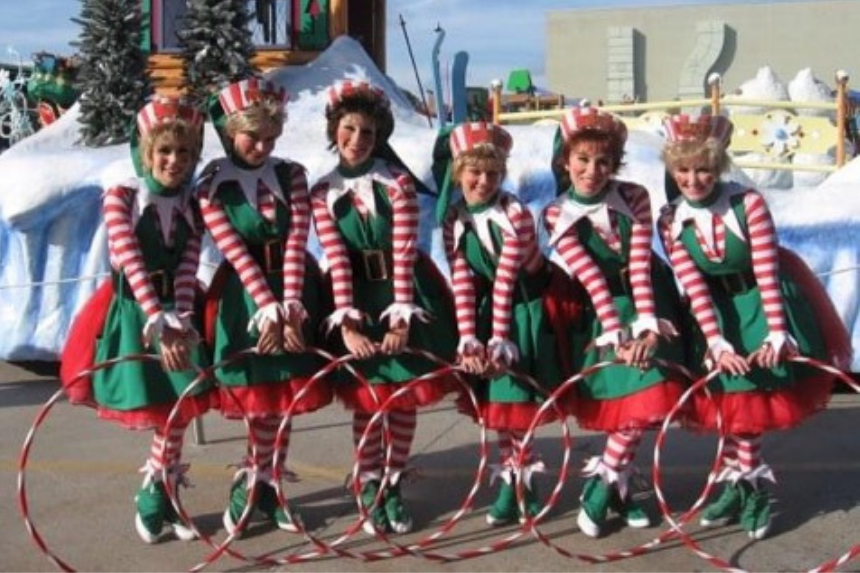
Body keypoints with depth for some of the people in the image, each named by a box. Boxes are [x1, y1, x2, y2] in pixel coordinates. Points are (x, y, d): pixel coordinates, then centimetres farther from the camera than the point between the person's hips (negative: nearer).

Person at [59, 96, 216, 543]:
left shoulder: (192, 205, 3)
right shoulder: (121, 197, -9)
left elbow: (186, 269, -8)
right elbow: (134, 265, -20)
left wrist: (181, 323, -23)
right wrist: (158, 322, -30)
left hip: (177, 314, 3)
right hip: (133, 311, -3)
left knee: (180, 407, 2)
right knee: (161, 411, -2)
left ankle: (157, 497, 21)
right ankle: (157, 495, 18)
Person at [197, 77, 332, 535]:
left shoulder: (291, 175, 2)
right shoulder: (212, 185, -5)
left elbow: (295, 242, -8)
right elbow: (237, 254, -13)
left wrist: (289, 307, -20)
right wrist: (268, 309, -22)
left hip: (293, 293, 3)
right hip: (245, 295, -3)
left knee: (284, 397, 7)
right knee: (261, 400, -1)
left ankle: (263, 484, 21)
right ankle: (259, 482, 17)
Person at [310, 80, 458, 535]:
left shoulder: (397, 183, -6)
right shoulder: (323, 193, -2)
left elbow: (404, 254, -12)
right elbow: (337, 262, -9)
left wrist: (401, 318, -19)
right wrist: (347, 323, -18)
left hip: (405, 294, 0)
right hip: (360, 298, 0)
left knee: (404, 397, 6)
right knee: (367, 399, 3)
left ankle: (393, 486, 20)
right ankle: (369, 488, 18)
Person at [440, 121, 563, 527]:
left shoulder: (515, 216, -19)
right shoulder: (454, 222, -4)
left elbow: (505, 281, -24)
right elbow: (462, 284, -10)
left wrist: (499, 340, -26)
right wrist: (468, 339, -20)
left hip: (525, 312, -5)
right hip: (487, 314, 5)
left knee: (514, 399, -1)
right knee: (497, 402, 8)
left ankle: (518, 481, 12)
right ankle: (516, 479, 19)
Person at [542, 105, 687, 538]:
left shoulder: (634, 198, -8)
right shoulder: (558, 215, -11)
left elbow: (640, 266, -16)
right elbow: (592, 280, -19)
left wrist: (646, 327, -26)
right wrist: (615, 336, -26)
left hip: (645, 304, 2)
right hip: (600, 313, -2)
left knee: (646, 398, -7)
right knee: (625, 400, -7)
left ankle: (603, 481, 8)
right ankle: (617, 484, 13)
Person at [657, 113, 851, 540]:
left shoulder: (749, 204, -17)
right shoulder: (671, 223, -9)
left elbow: (767, 273, -20)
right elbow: (696, 289, -14)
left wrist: (776, 333, -27)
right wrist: (717, 342, -24)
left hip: (765, 307, -2)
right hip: (719, 316, 2)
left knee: (751, 401, 1)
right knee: (734, 401, 4)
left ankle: (742, 481, 16)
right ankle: (745, 483, 17)